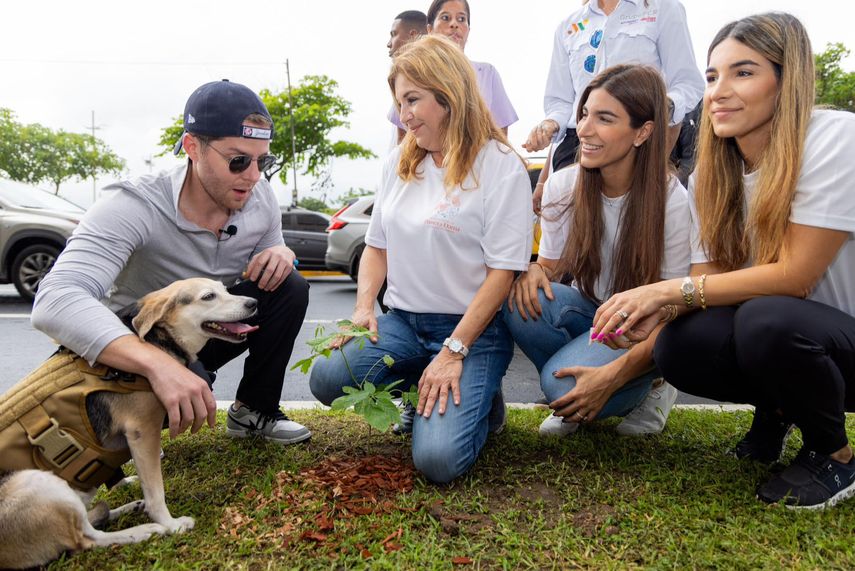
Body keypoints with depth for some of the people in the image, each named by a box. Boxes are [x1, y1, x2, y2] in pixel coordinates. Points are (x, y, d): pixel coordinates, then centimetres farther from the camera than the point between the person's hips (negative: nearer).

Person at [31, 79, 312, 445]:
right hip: (135, 346, -5)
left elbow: (271, 256, 4)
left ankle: (254, 410, -1)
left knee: (290, 288, -18)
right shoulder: (133, 208, -31)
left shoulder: (259, 196, -13)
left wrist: (281, 254, -24)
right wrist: (157, 364, -60)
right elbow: (55, 301, -43)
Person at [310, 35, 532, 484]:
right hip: (403, 321, 6)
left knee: (437, 458, -21)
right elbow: (378, 245, 15)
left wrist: (453, 352, -18)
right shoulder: (399, 162, 9)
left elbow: (503, 271, -13)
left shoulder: (500, 165, -9)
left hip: (473, 329, -5)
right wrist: (364, 306, -3)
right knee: (327, 378, -20)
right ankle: (421, 393, 7)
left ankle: (474, 399, 12)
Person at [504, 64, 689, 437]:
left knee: (562, 385, -30)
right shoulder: (563, 186, -7)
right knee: (522, 302, -28)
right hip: (588, 312, 4)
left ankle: (646, 389, 3)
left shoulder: (671, 200, -19)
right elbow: (551, 264, 4)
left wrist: (614, 374, -30)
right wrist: (534, 271, -23)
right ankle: (577, 399, -2)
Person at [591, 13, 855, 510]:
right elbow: (709, 281, -5)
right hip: (778, 337, 5)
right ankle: (775, 409, 11)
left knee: (765, 319, -35)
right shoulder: (711, 176, -1)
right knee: (678, 349, -23)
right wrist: (652, 311, -26)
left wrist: (670, 290, -26)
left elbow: (794, 275, -25)